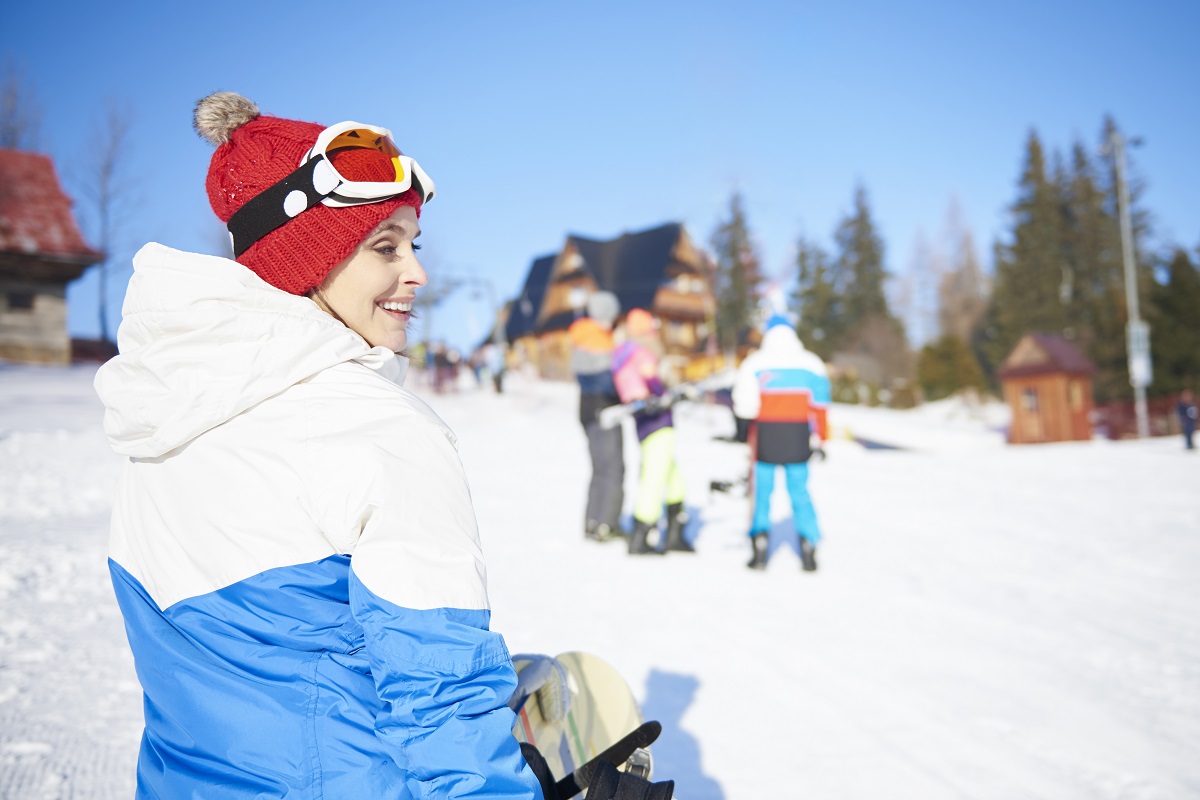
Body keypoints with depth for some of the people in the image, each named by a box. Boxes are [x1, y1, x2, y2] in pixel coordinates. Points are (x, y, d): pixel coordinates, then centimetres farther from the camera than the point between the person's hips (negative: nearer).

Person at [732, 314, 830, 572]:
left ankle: (759, 540, 1)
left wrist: (743, 431, 9)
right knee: (800, 492, 9)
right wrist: (820, 440, 10)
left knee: (762, 491, 7)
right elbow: (819, 405, 4)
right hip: (797, 438, 2)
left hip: (765, 436, -1)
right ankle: (808, 547, 7)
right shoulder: (811, 364, 4)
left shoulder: (754, 362, -2)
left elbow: (744, 404, -4)